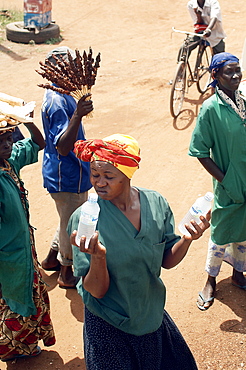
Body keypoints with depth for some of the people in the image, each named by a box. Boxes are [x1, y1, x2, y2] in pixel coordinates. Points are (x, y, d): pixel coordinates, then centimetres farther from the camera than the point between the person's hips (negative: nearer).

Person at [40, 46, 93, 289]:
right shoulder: (58, 102, -28)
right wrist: (78, 115, -47)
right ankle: (67, 273, 28)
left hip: (68, 172, 10)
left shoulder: (59, 94, 4)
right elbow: (62, 147, -37)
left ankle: (52, 257, 45)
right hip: (67, 177, -10)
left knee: (69, 220, 27)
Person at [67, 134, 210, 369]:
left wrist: (187, 239, -20)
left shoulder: (156, 204, -12)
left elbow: (167, 261, -1)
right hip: (109, 326, -4)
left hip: (152, 315, 4)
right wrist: (97, 257, -39)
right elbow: (97, 291, -20)